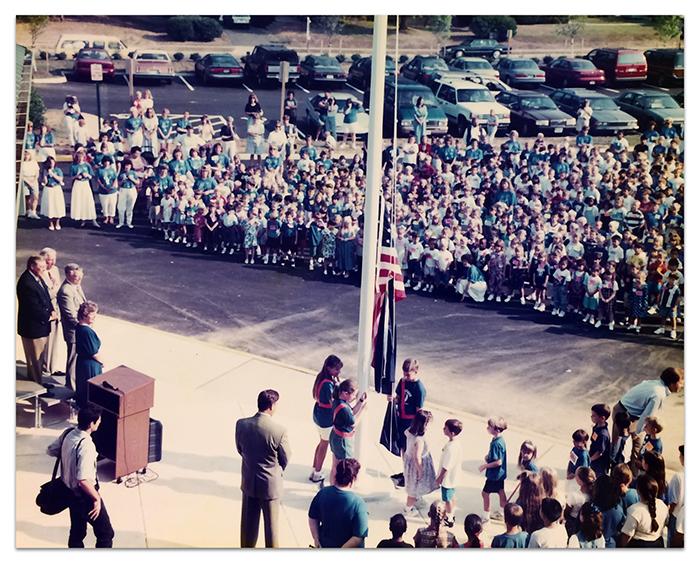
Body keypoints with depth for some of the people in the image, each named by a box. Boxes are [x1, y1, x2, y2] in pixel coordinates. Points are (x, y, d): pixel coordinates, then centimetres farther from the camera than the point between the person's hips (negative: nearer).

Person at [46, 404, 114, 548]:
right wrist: (97, 498, -24)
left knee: (77, 532, 23)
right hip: (85, 497, -8)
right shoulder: (86, 446, -31)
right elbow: (83, 479, -35)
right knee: (106, 532, 7)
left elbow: (50, 451, 11)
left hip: (70, 492, 9)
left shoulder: (67, 434, -6)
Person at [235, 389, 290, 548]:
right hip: (271, 484, -3)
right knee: (271, 523, 16)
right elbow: (285, 458, -10)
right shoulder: (279, 430, -24)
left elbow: (239, 449, 3)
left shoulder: (241, 424, -14)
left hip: (248, 482, 3)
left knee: (248, 521, 21)